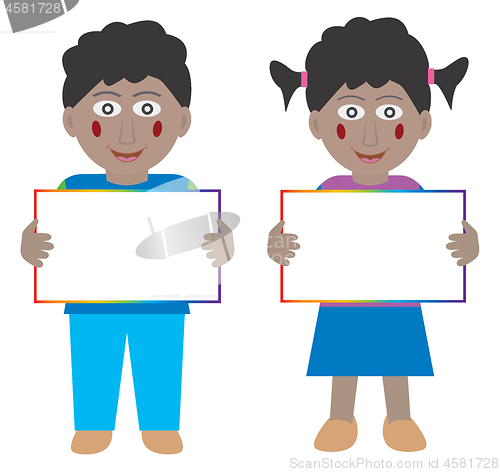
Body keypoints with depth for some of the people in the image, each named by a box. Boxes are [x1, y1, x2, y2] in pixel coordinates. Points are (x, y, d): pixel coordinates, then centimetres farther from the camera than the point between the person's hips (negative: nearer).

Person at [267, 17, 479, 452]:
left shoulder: (411, 193, -7)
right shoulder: (329, 193, -9)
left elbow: (447, 236, -5)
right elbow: (290, 233, -10)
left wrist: (466, 245, -27)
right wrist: (278, 245, -32)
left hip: (400, 309, 0)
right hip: (341, 310, 0)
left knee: (396, 371, 13)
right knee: (343, 371, 12)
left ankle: (400, 420, 31)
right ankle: (341, 420, 30)